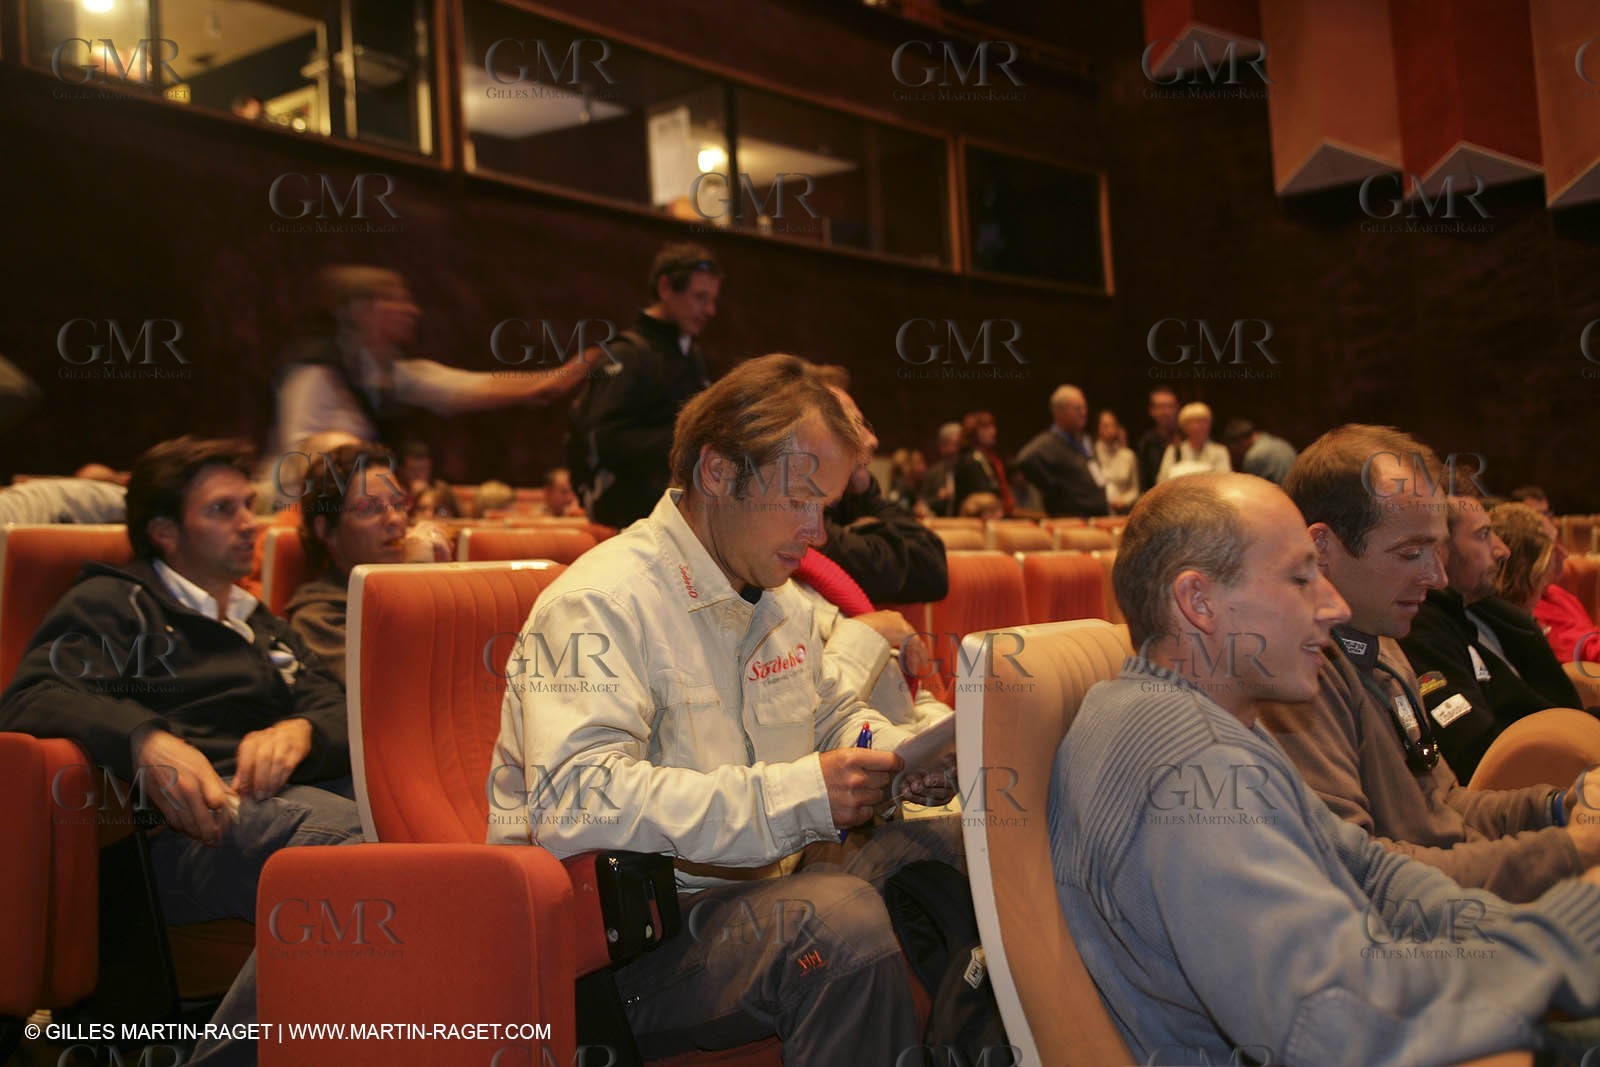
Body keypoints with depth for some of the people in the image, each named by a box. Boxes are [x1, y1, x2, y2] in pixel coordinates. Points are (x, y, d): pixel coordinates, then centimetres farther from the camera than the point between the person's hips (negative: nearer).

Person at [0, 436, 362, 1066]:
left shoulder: (266, 629, 37)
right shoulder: (114, 605, 19)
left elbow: (345, 717, 22)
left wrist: (299, 731, -3)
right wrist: (146, 739, -20)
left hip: (279, 796, 6)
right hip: (186, 828, -6)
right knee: (342, 833, -39)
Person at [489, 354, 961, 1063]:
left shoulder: (780, 601, 15)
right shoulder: (601, 603, -16)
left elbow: (837, 715, 30)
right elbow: (574, 804, -29)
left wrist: (897, 755, 4)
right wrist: (794, 795, -33)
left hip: (759, 887, 9)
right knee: (843, 918, -33)